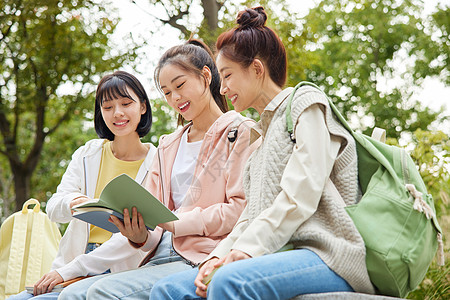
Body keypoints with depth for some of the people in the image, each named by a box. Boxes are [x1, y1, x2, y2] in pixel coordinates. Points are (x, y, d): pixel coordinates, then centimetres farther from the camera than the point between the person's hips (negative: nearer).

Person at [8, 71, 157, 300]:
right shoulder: (87, 154, 10)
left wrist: (68, 271, -16)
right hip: (70, 267, 4)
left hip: (116, 273, -4)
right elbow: (53, 209, 1)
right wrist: (71, 203, -26)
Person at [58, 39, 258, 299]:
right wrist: (141, 237, -4)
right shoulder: (168, 146, 25)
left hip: (202, 258, -7)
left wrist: (177, 223, -14)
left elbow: (241, 208, -8)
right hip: (163, 257, 7)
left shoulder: (239, 131, 2)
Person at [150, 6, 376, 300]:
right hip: (281, 254, 8)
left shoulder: (305, 102, 3)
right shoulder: (264, 132, 29)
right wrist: (219, 255, 1)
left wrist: (246, 249, -18)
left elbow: (300, 197, -12)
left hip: (326, 255, -8)